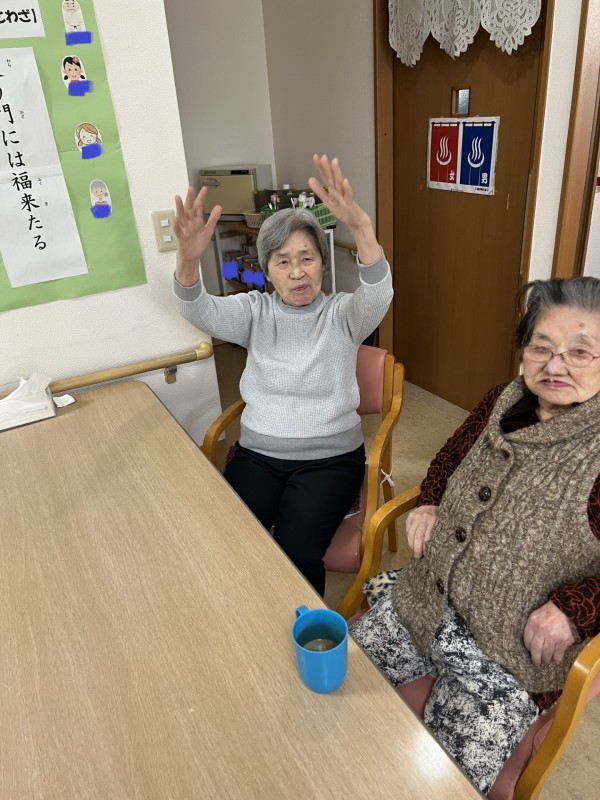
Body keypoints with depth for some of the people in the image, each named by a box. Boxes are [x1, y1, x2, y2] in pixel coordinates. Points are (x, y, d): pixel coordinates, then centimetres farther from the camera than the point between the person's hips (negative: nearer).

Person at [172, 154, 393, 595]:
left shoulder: (342, 314, -3)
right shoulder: (255, 311, 2)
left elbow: (378, 294, -25)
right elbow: (201, 312, -15)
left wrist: (361, 227, -45)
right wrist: (189, 258, -38)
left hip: (329, 458, -2)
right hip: (257, 454, 3)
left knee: (296, 556, -21)